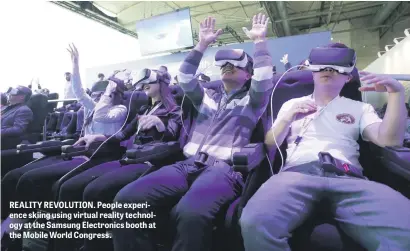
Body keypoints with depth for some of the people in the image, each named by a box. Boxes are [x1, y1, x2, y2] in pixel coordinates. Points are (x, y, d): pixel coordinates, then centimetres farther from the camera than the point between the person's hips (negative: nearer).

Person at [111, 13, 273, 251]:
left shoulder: (252, 100, 17)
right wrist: (202, 45, 11)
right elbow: (185, 79, 14)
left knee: (191, 213, -39)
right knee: (127, 199, -21)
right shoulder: (208, 96, 27)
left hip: (224, 168, -4)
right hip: (189, 164, 5)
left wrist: (260, 41, 3)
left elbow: (264, 80, -3)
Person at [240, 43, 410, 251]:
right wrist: (288, 119, 2)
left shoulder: (360, 108, 26)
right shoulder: (292, 104, 26)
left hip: (348, 177, 1)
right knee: (255, 223, -33)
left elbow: (389, 140, 10)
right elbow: (270, 144, 20)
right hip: (297, 173, 0)